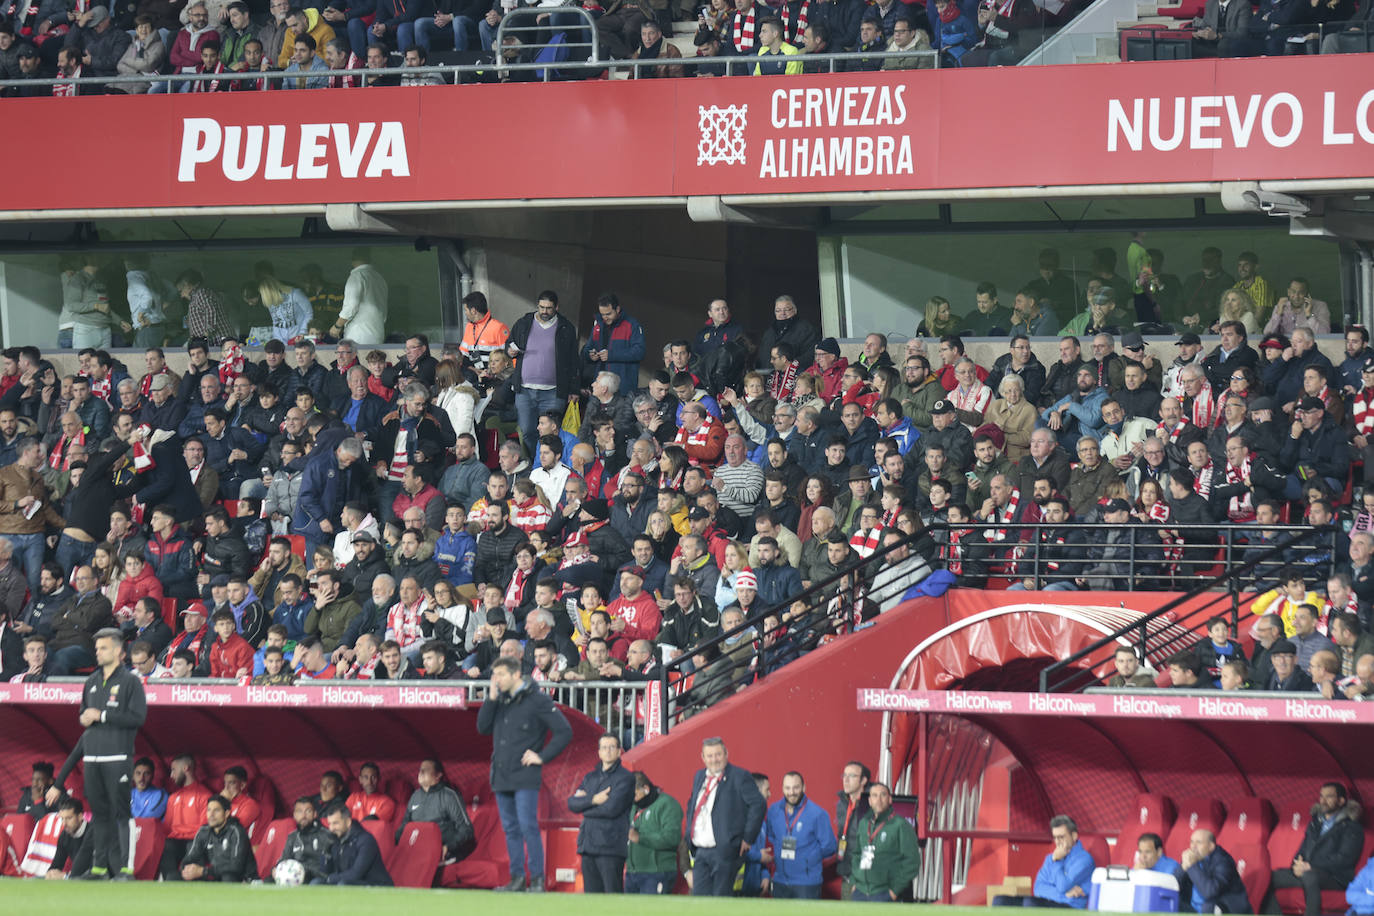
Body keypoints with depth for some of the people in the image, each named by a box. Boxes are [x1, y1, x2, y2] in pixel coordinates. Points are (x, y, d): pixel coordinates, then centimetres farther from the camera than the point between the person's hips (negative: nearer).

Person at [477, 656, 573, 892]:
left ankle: (537, 879, -7)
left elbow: (564, 732, -7)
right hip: (501, 776, 7)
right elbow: (483, 727, 6)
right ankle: (517, 878, 13)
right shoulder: (500, 699, 12)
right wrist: (491, 699, -3)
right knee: (510, 829, 8)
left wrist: (542, 757, -10)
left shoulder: (537, 700, -7)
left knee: (528, 827, -11)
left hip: (525, 777, -7)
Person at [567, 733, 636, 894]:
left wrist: (584, 804, -2)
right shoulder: (590, 778, 20)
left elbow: (612, 808, -13)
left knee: (613, 892, -10)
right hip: (588, 846, 7)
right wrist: (593, 800, -8)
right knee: (592, 895, 6)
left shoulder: (625, 778, -1)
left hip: (611, 847, -7)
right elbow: (572, 803, 8)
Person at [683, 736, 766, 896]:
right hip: (700, 852, 7)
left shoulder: (739, 776, -8)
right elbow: (691, 804, 28)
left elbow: (758, 804, -12)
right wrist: (689, 832, 15)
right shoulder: (699, 777, 14)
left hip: (725, 852, -7)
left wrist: (747, 839, -13)